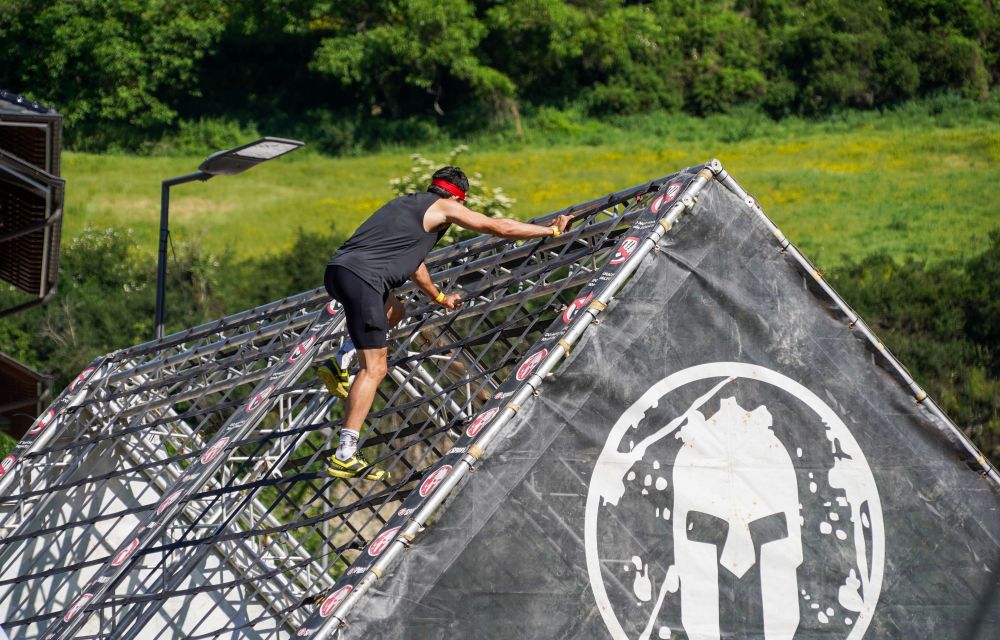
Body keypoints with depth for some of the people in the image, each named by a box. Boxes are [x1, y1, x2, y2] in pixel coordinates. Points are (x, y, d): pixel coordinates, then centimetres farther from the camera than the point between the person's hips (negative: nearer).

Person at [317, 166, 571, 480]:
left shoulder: (405, 202, 29)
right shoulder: (445, 208, 7)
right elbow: (502, 228, 10)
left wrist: (438, 296, 55)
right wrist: (552, 230, 23)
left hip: (337, 268, 8)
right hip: (361, 277, -8)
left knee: (394, 313, 35)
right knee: (374, 369, -4)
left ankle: (340, 363, 19)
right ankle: (344, 456, -9)